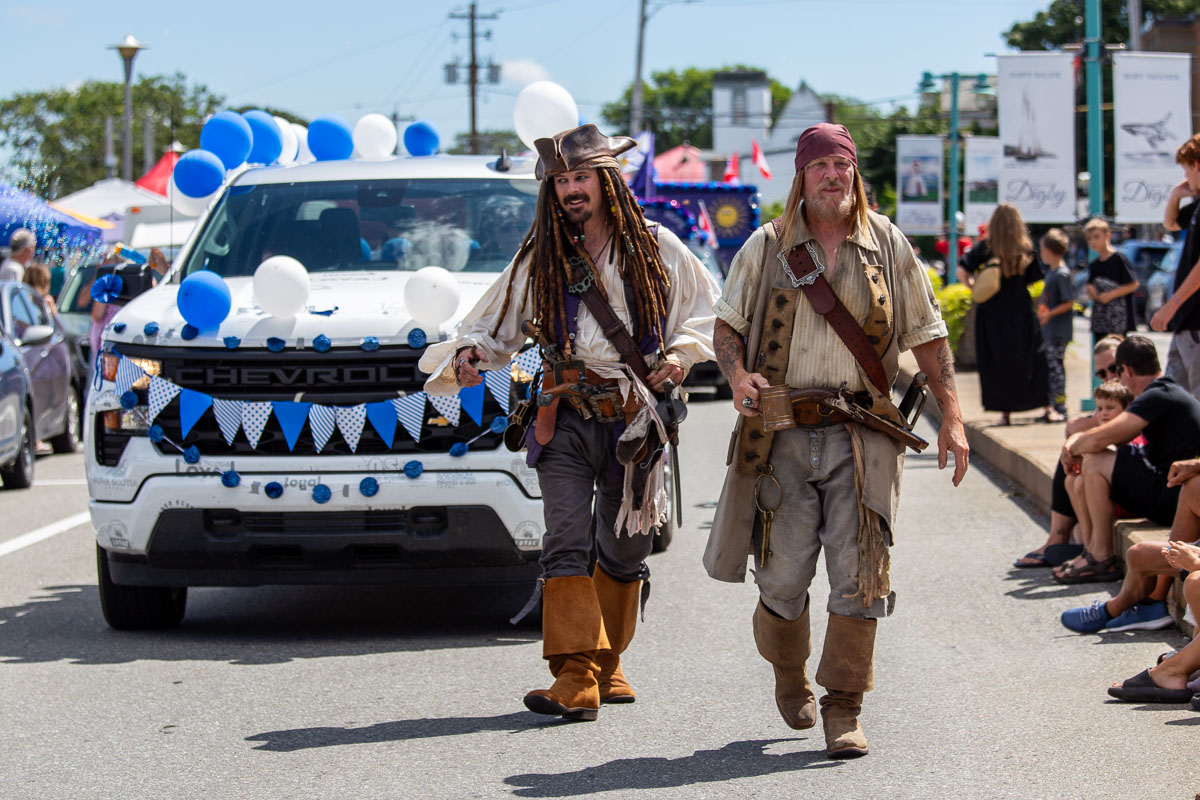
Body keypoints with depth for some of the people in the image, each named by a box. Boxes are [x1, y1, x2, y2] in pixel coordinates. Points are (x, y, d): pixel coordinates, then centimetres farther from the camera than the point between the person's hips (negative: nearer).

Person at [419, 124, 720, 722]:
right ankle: (576, 676, -21)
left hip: (635, 420, 1)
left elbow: (704, 309, 13)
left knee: (625, 550, 11)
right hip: (567, 419, -1)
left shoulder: (656, 248, 3)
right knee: (566, 544, -15)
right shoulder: (540, 258, 5)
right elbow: (495, 324, 9)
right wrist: (469, 354, -12)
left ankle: (606, 662, 28)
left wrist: (681, 355, -5)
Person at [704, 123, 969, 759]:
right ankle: (789, 675, 31)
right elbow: (726, 325, 10)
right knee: (782, 579, 2)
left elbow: (927, 334, 10)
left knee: (858, 575, -7)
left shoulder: (886, 245, 7)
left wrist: (952, 417, 5)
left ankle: (843, 708, 3)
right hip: (784, 434, 0)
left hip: (861, 435, 0)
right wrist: (738, 376, -11)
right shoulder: (766, 247, 6)